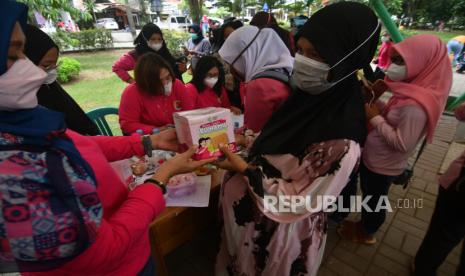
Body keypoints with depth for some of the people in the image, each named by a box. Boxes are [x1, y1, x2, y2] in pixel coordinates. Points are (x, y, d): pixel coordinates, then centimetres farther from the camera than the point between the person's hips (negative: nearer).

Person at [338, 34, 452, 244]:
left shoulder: (416, 105, -31)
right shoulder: (413, 92, -3)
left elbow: (402, 143, -30)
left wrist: (375, 118, -24)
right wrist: (377, 105, -8)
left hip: (383, 166, -8)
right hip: (374, 158, 8)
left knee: (375, 201, 17)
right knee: (368, 195, 28)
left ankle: (366, 233, 43)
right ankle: (364, 224, 52)